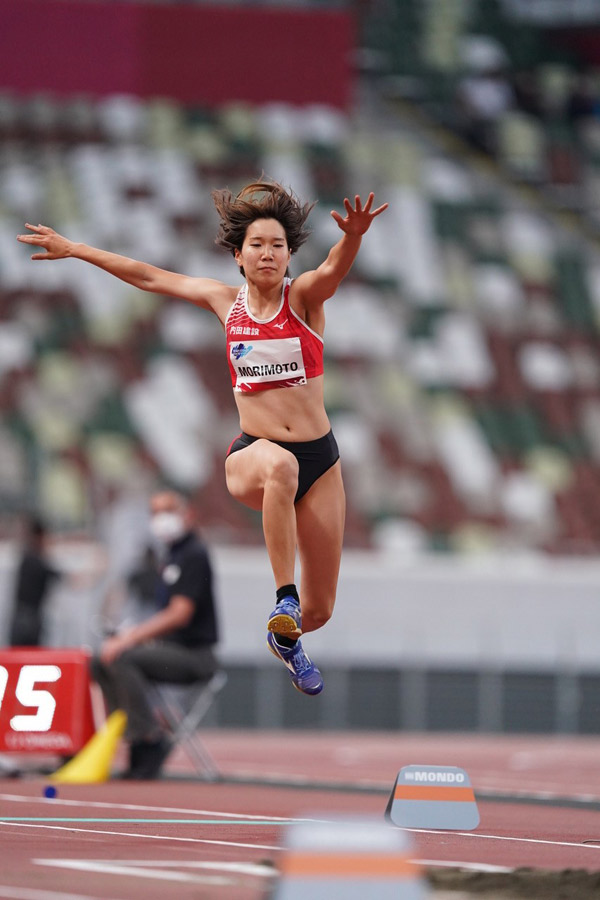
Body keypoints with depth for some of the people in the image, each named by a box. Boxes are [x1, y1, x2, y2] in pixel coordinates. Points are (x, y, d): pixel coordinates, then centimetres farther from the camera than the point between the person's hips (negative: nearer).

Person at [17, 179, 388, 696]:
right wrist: (74, 250, 19)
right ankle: (284, 599, -38)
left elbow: (334, 270, -27)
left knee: (320, 609, 4)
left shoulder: (304, 296, -3)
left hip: (319, 459, 0)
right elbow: (149, 277, 15)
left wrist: (353, 237, -49)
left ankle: (286, 637, 42)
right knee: (279, 465, -41)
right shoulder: (227, 302, 5)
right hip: (253, 455, 0)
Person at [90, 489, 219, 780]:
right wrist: (134, 632, 5)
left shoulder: (194, 555, -11)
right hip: (171, 646, 9)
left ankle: (149, 740, -22)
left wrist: (131, 639, -22)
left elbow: (180, 615, -20)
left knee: (122, 659, -27)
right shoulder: (171, 554, 18)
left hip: (194, 653, -9)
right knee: (101, 661, -2)